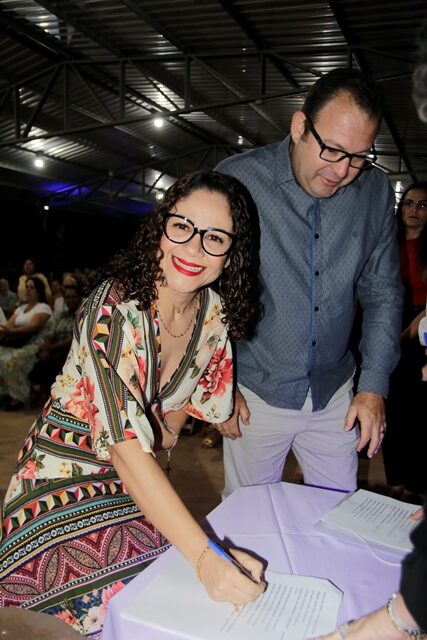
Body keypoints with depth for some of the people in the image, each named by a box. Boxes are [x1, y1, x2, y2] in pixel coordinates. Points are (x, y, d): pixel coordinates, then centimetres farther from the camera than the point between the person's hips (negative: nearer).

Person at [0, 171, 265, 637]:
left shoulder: (215, 312, -9)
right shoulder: (114, 309, -28)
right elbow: (126, 448, -33)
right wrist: (204, 557, -37)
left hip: (141, 481, 5)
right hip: (67, 477, -4)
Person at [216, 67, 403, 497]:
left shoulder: (375, 191, -2)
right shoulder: (236, 180, -14)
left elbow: (383, 292, 6)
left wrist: (374, 385, 1)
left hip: (334, 393, 3)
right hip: (255, 393, -2)